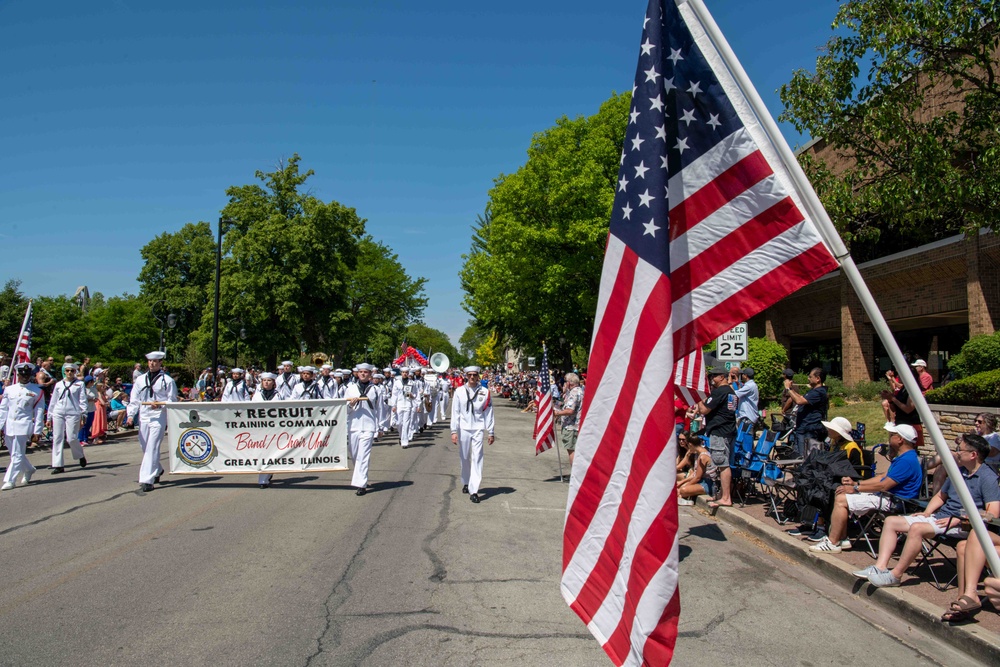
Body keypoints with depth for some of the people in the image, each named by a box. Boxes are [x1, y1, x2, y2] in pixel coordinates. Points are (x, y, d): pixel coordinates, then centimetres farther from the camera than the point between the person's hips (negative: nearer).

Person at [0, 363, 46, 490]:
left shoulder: (37, 391, -1)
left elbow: (39, 412, -2)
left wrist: (37, 431, -6)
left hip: (24, 426, -5)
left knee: (17, 455, -6)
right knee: (14, 454, 14)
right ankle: (28, 470, 35)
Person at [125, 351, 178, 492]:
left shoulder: (167, 380, 0)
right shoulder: (141, 379, 13)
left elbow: (172, 400, 0)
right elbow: (134, 399, 13)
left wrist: (160, 405, -18)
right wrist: (131, 415, 1)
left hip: (159, 417, -5)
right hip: (143, 417, 5)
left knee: (152, 448, -11)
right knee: (145, 447, 13)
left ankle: (147, 480, -11)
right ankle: (157, 470, 35)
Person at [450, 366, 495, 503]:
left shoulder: (484, 392, 2)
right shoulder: (459, 392, 2)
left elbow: (489, 413, 4)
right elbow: (455, 413, 2)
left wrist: (490, 432, 4)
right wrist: (454, 431, -4)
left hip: (478, 429, -1)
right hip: (463, 429, 1)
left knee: (477, 459, -7)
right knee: (464, 458, 12)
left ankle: (474, 490, -9)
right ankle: (466, 483, 34)